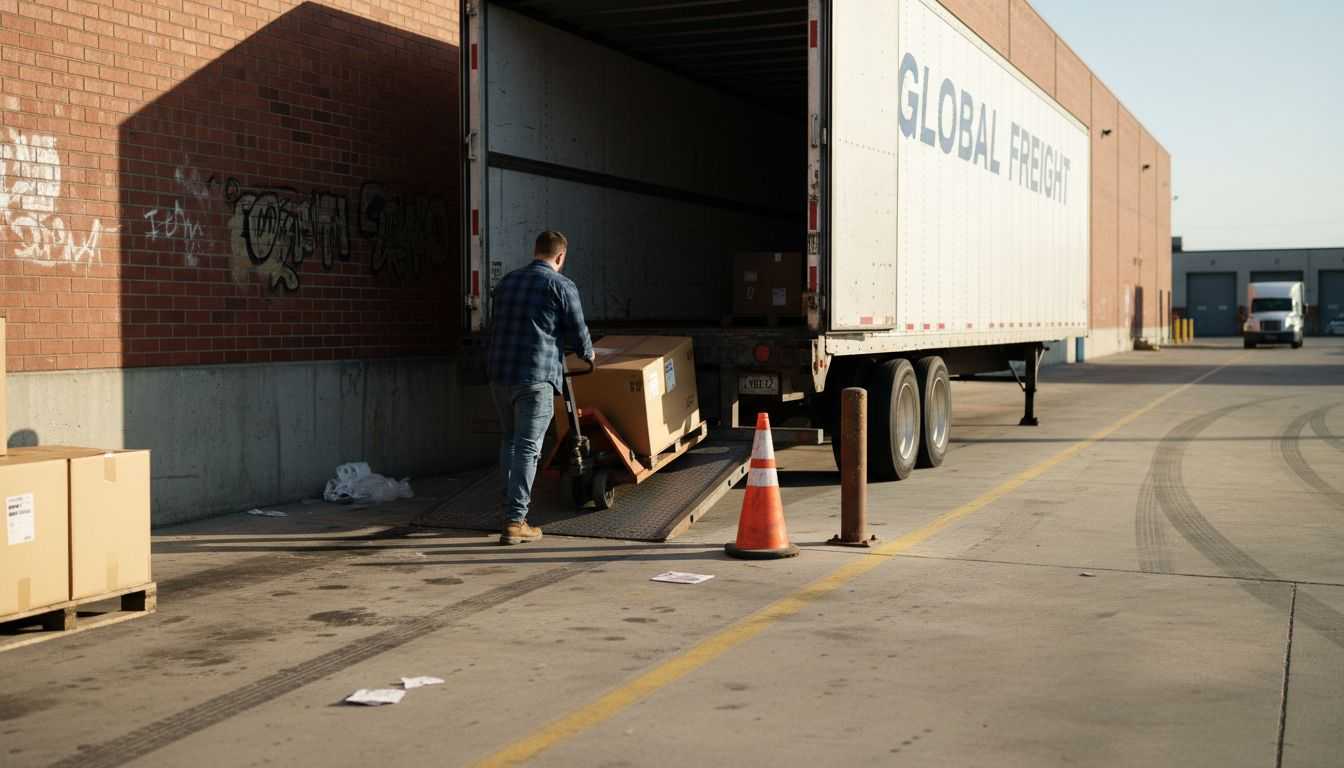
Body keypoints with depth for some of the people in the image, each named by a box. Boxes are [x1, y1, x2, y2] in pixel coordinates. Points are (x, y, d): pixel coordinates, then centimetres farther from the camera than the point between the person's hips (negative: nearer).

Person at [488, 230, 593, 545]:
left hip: (499, 376, 6)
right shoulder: (562, 286, -4)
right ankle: (515, 522, -5)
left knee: (509, 441, 20)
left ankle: (512, 508, 25)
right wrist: (587, 353, 22)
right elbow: (578, 333, -1)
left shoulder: (506, 282, 14)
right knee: (527, 448, -4)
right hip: (536, 378, -6)